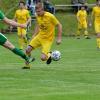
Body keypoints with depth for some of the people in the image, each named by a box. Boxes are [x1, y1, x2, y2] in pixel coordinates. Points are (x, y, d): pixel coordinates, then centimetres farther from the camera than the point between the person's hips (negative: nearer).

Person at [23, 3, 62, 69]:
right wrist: (34, 35, 11)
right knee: (28, 50, -8)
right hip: (39, 36, 5)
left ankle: (48, 55, 18)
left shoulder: (50, 16, -21)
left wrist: (59, 38, -15)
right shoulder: (38, 16, -3)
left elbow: (59, 25, -12)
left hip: (48, 39, -5)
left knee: (43, 58, -18)